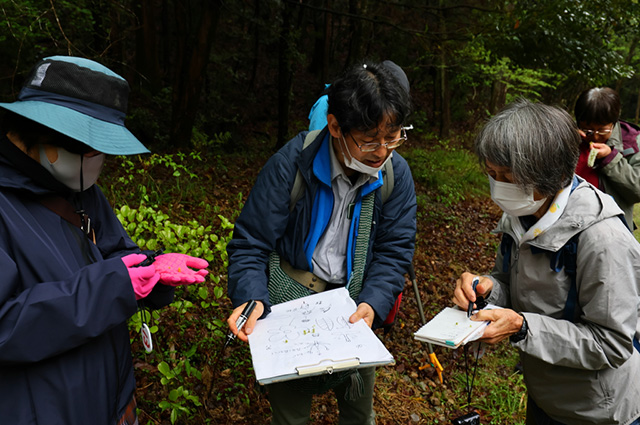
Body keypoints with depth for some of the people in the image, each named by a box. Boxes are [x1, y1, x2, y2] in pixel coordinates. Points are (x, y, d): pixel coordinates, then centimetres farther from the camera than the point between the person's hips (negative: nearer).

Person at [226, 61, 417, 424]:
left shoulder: (397, 173, -10)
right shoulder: (291, 164, -20)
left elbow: (394, 251, -6)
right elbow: (250, 243, -14)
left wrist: (373, 303, -23)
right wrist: (251, 299, -29)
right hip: (290, 307, -2)